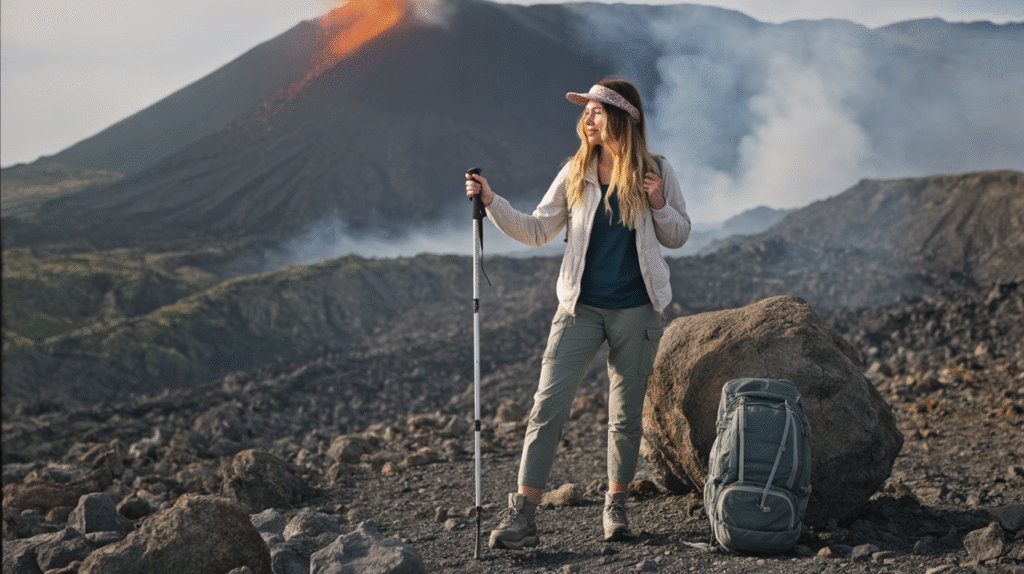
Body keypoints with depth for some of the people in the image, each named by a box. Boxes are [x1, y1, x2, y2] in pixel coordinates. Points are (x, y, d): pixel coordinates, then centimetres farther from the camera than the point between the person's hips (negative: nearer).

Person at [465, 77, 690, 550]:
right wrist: (492, 203, -7)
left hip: (635, 310, 0)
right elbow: (536, 232, 5)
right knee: (548, 405, -10)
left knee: (626, 414, 8)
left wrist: (659, 204, -10)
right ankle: (522, 515, -8)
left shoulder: (656, 172, 2)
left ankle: (616, 504, 26)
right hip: (580, 307, 0)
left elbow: (678, 237, 9)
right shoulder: (575, 174, 3)